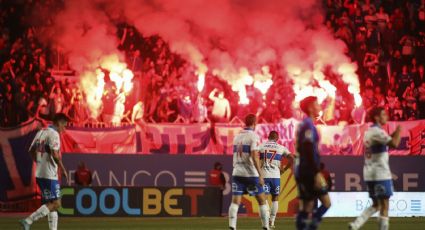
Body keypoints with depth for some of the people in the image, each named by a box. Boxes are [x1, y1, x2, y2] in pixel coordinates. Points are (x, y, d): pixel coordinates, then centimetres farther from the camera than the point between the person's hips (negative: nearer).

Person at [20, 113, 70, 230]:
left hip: (39, 174, 9)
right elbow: (55, 155, -22)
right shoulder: (54, 134, -12)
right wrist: (63, 169, -11)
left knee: (52, 203, 13)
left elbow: (31, 151, 18)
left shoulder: (40, 132, 14)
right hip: (49, 175, -9)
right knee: (55, 204, -7)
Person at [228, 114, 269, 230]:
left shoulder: (237, 137, 12)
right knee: (262, 200, 8)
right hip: (250, 173, -5)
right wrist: (260, 174, -17)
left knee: (235, 202, -2)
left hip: (237, 173, 5)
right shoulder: (253, 136, -8)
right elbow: (254, 157, -17)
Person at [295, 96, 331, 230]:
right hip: (309, 171, -9)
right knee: (326, 202, -6)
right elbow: (309, 151, -20)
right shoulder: (308, 125, -13)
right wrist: (317, 173, -23)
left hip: (301, 170, 9)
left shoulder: (303, 125, 17)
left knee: (305, 208, 8)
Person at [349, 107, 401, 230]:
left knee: (376, 205, 16)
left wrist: (393, 134, 13)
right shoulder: (377, 131, -15)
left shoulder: (370, 131, 15)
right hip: (380, 174, -9)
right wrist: (398, 131, -8)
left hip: (370, 174, 9)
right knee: (384, 206, -3)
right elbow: (394, 144, -26)